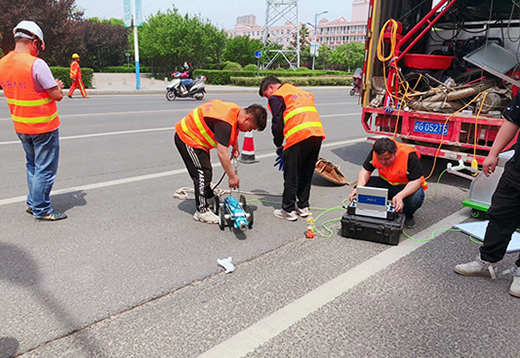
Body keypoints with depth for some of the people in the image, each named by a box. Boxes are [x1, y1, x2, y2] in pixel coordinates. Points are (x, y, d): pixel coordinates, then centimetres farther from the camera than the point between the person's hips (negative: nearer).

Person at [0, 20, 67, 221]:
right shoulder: (36, 64, -20)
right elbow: (57, 96, -18)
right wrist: (58, 87, 4)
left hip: (20, 127, 8)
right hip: (43, 127, -7)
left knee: (32, 166, 21)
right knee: (45, 169, 3)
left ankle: (33, 203, 29)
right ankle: (41, 210, 11)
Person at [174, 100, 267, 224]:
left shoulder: (237, 111, -5)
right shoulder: (224, 122, -34)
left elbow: (234, 130, 19)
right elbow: (222, 153, -36)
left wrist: (235, 146, 11)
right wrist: (232, 176, -29)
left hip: (194, 136, 10)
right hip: (187, 138, -10)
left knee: (207, 171, 20)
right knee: (202, 173, -12)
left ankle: (209, 199, 38)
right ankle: (202, 211, -3)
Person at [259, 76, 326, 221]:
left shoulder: (276, 96, 7)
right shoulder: (302, 92, 31)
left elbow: (277, 123, -2)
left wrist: (279, 146, 12)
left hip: (299, 136, -8)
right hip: (318, 133, 8)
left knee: (291, 176, 4)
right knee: (306, 174, 18)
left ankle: (288, 210, 11)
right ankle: (303, 206, 26)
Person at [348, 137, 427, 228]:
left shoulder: (410, 156, -29)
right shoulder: (375, 152, -18)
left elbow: (416, 181, -30)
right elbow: (365, 171, -11)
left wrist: (400, 196, -47)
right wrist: (359, 188, -32)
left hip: (407, 187, -3)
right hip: (386, 184, 3)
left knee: (416, 197, -37)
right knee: (364, 186, -23)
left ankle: (408, 215, -1)